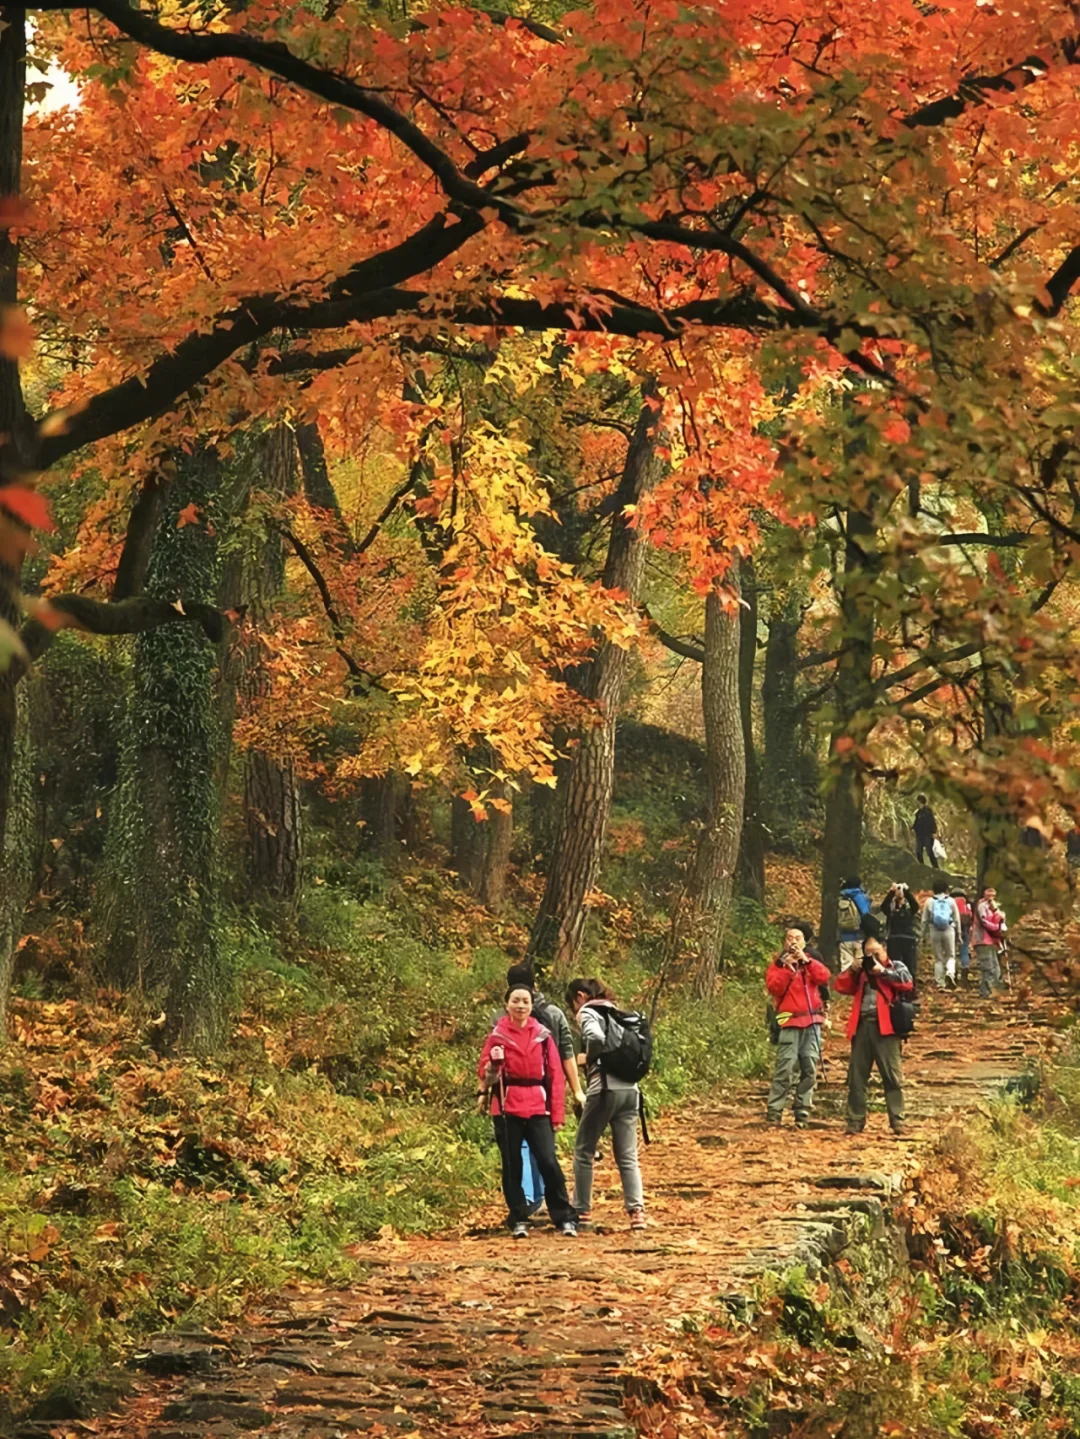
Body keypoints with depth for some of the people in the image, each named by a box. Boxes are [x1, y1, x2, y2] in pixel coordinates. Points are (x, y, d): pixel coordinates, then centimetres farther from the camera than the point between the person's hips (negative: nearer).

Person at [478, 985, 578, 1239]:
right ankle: (518, 1220, 15)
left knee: (549, 1163, -9)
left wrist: (557, 1113, 0)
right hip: (507, 1108, 0)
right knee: (512, 1166, 5)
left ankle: (565, 1218, 0)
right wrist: (493, 1064, -20)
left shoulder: (543, 1035, 5)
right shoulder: (498, 1035, 3)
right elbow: (484, 1072, 3)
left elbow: (555, 1075, 5)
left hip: (538, 1108, 0)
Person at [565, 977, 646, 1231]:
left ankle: (582, 1210, 10)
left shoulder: (588, 1013, -2)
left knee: (584, 1152, 8)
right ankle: (636, 1210, -10)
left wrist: (590, 1059, -5)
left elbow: (596, 1037, -21)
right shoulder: (616, 1014, 21)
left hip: (604, 1089, -6)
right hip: (630, 1089, 6)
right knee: (628, 1157, 4)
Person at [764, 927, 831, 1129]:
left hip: (812, 1022, 4)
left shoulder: (811, 963, 17)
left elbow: (824, 977, -3)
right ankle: (774, 1113, -12)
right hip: (790, 1022, -4)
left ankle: (802, 1112, 7)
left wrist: (806, 961, -11)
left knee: (809, 1069, 1)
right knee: (785, 1069, -12)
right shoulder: (778, 964, 9)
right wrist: (788, 968, -15)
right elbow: (774, 988, -8)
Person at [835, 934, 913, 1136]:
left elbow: (906, 983, -8)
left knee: (892, 1076, -6)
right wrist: (852, 971, 0)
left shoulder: (896, 967, 11)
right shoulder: (861, 971, 23)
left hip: (884, 1027, -5)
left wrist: (882, 971, -9)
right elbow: (842, 987, 14)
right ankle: (855, 1121, 9)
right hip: (861, 1026, 5)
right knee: (857, 1076, 5)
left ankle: (897, 1120, -5)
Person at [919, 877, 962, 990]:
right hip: (949, 930, -1)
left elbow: (925, 920, 5)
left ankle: (940, 983, 7)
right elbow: (957, 919, 6)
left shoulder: (929, 902, 3)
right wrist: (959, 935, 14)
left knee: (938, 958, 9)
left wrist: (923, 936, 12)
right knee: (950, 956, 10)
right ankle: (950, 973, -19)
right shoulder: (951, 901, 3)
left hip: (934, 931, 1)